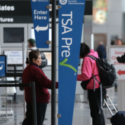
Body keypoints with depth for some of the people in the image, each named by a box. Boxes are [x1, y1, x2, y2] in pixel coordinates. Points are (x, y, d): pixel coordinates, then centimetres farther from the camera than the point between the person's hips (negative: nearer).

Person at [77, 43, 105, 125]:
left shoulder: (87, 59, -15)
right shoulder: (94, 55, 14)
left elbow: (86, 75, -22)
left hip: (94, 88, -10)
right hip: (99, 87, 10)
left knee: (96, 111, -4)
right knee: (98, 110, 19)